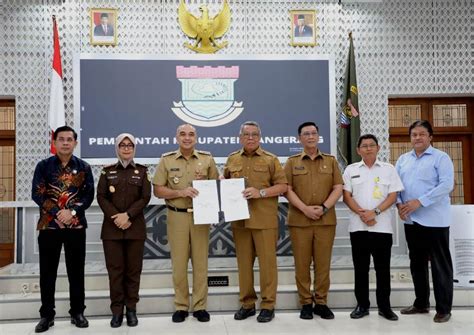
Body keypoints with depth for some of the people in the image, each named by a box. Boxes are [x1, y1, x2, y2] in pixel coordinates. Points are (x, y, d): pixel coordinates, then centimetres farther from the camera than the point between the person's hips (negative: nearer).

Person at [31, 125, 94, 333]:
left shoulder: (83, 167, 5)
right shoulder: (44, 166, 4)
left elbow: (89, 195, -1)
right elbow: (37, 194, -5)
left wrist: (72, 211, -16)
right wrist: (57, 213, -15)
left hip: (76, 226, 0)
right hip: (49, 225, 0)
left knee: (76, 271, 6)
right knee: (47, 272, 5)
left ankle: (77, 312, 18)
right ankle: (47, 315, 17)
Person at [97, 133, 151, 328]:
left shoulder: (142, 171, 7)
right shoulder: (108, 171, 9)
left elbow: (145, 198, -2)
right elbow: (101, 197, 0)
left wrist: (127, 215, -14)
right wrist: (117, 217, -13)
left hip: (135, 227, 0)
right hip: (112, 227, 0)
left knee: (133, 269, 3)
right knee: (115, 269, 1)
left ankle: (131, 309, 12)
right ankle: (116, 310, 9)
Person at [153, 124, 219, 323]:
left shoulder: (207, 159, 4)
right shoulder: (166, 160, 2)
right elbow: (158, 190, -1)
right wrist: (181, 192, -15)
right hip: (177, 217, -1)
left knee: (200, 262, 6)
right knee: (179, 263, 5)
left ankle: (200, 306, 16)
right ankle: (181, 306, 18)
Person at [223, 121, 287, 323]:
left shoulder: (270, 159, 2)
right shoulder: (232, 160, 12)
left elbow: (282, 186, -2)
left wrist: (260, 193, -15)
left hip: (264, 220, -3)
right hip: (239, 219, 3)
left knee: (267, 262, 0)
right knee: (244, 262, 9)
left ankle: (268, 305, 11)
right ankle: (247, 304, 21)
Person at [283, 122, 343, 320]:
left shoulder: (331, 161, 11)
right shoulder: (292, 162, 7)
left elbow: (338, 188, 5)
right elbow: (287, 189, -1)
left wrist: (323, 208, -10)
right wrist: (305, 209, -13)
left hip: (326, 220, 1)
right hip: (299, 220, -1)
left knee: (323, 263, 3)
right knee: (302, 263, 2)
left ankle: (321, 303, 14)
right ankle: (305, 303, 12)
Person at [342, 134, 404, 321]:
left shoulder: (388, 169, 6)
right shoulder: (351, 170, 8)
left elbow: (392, 196, 0)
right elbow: (346, 196, 2)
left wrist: (375, 212, -13)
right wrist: (362, 214, -11)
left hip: (382, 226, -1)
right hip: (358, 226, 1)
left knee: (383, 268, 4)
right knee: (360, 268, 6)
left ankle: (384, 306, 15)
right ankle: (362, 305, 16)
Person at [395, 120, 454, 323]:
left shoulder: (441, 158, -4)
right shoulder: (403, 159, 13)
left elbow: (446, 185, -15)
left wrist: (420, 202, -20)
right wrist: (399, 203, -6)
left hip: (434, 220, -6)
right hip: (411, 220, 6)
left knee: (440, 265, 1)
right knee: (417, 263, 14)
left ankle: (443, 309, 10)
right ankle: (421, 303, 26)